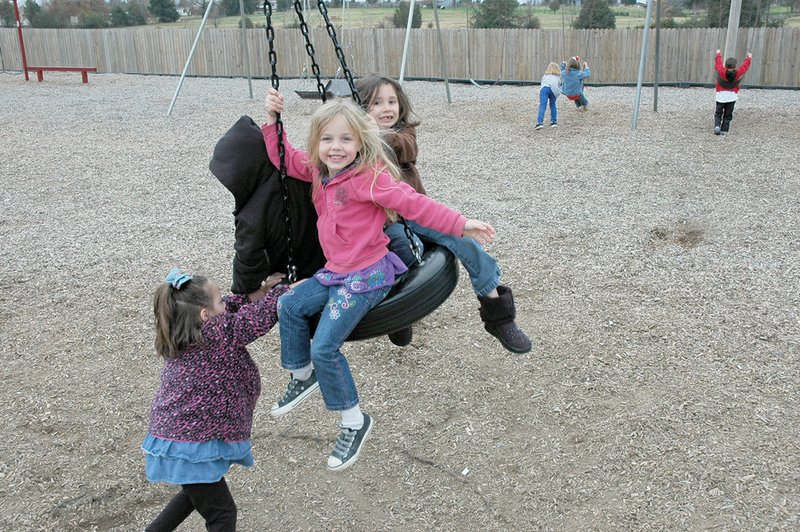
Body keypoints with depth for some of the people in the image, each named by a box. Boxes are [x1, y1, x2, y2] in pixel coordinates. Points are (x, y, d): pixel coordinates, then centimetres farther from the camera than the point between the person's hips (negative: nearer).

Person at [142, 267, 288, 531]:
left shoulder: (180, 336, 1)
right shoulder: (219, 334, -22)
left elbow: (230, 310, 14)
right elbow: (263, 314, -16)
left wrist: (255, 294, 4)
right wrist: (286, 289, 0)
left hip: (174, 431, 9)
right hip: (191, 445, -9)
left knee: (196, 493, 33)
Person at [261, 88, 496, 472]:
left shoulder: (368, 177, -20)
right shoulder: (316, 169, 5)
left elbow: (415, 204, -25)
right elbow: (283, 158, 19)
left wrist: (460, 225, -32)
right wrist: (272, 121, 7)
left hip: (367, 275, -8)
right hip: (335, 271, 8)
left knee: (325, 346, -15)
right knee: (289, 305, 5)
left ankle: (354, 422, 3)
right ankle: (302, 377, 27)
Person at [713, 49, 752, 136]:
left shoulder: (721, 71, -18)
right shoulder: (738, 73, -13)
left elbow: (718, 63, 1)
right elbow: (745, 66, 6)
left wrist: (719, 54, 20)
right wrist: (749, 58, 26)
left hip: (721, 95, -1)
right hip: (732, 96, 1)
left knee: (718, 113, 4)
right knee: (728, 115, 7)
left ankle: (717, 126, -18)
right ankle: (724, 130, 2)